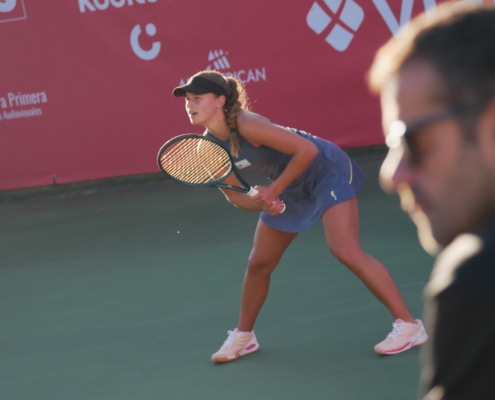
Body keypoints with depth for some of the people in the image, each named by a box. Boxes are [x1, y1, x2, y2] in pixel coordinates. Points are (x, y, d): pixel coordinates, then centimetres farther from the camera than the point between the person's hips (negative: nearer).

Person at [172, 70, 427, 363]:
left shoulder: (246, 126, -31)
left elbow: (306, 150, -30)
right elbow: (234, 193, 2)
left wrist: (274, 190, -24)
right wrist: (265, 204, -19)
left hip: (327, 170, -8)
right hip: (291, 190, 8)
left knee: (345, 250, -22)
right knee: (259, 264, 11)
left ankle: (408, 325, -17)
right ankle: (243, 336, 32)